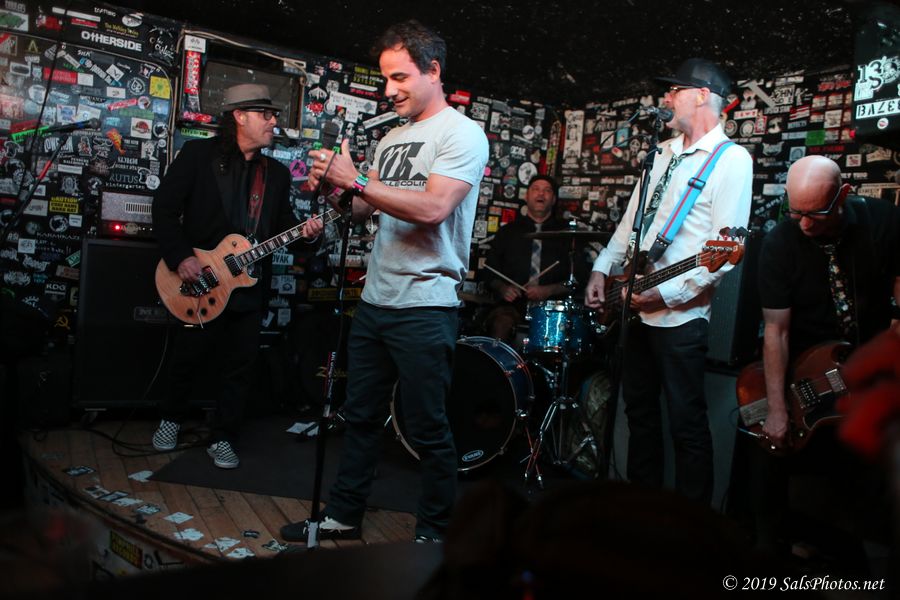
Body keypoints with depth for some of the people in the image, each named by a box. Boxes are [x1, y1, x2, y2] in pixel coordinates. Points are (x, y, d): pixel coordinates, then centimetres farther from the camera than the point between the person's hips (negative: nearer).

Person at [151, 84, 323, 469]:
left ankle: (222, 438, 22)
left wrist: (305, 232, -10)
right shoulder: (199, 154, -2)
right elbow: (165, 206, -6)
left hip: (248, 288, 4)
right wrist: (180, 257, -15)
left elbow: (282, 227, 12)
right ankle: (171, 418, 36)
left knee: (239, 368, 6)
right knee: (187, 360, 8)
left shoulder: (277, 173, 11)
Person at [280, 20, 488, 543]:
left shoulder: (462, 133, -7)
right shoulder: (392, 138, 16)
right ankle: (344, 516, 32)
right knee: (361, 416, 16)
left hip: (425, 308, -8)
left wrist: (356, 181, -17)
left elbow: (432, 208, -21)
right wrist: (336, 183, -3)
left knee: (429, 430, 3)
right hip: (375, 300, 8)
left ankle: (434, 535, 20)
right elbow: (365, 209, 17)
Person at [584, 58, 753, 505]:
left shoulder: (731, 160, -9)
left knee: (687, 422, 1)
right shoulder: (664, 154, 15)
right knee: (640, 410, 16)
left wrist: (666, 293, -19)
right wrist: (602, 270, 8)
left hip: (680, 314, -8)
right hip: (638, 307, 8)